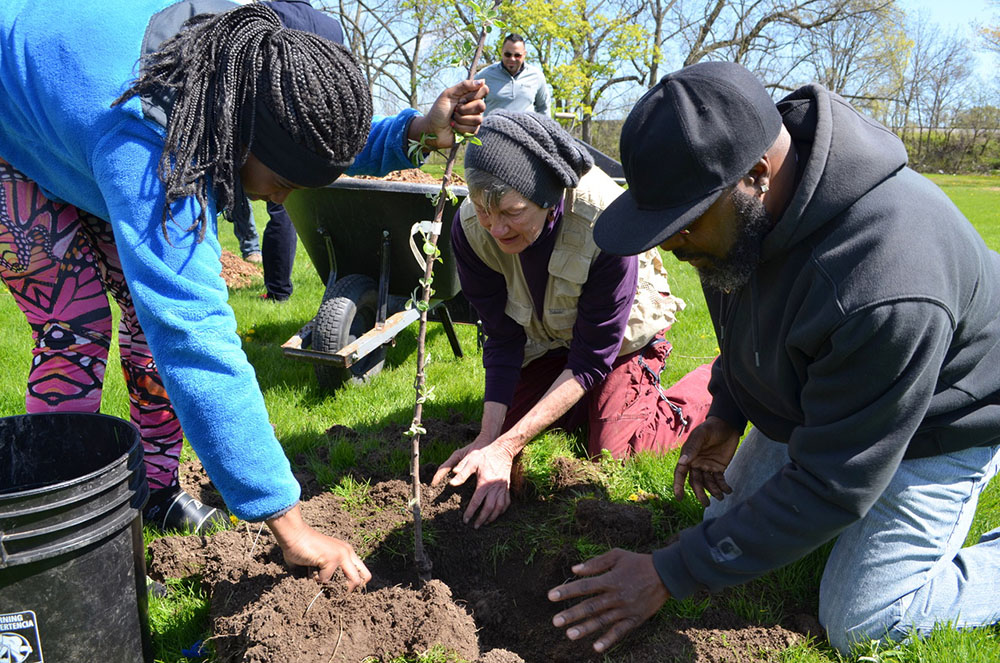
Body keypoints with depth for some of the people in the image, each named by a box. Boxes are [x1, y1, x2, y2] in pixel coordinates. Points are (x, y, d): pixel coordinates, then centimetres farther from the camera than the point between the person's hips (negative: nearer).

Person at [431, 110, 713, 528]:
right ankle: (582, 398, 27)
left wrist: (505, 447, -35)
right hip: (548, 339, 5)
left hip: (619, 336, -4)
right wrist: (489, 438, -27)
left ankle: (711, 384, 13)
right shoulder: (470, 227, -27)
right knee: (501, 427, 3)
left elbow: (591, 359, -31)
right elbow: (502, 339, -17)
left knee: (612, 452, -11)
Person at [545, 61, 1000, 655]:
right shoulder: (739, 206, -18)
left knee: (858, 624, -6)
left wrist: (670, 575, -30)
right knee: (735, 518, 12)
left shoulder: (886, 290, -44)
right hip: (809, 399, 7)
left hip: (931, 423, -7)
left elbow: (828, 487, -34)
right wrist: (727, 410, -2)